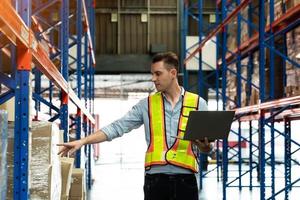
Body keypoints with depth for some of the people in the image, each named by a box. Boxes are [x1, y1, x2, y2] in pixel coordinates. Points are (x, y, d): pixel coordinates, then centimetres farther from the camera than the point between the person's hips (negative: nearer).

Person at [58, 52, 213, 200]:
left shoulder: (198, 104, 5)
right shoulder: (147, 104, 8)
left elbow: (206, 148, 7)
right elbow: (117, 127, 3)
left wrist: (204, 146, -18)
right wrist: (82, 142, -6)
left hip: (185, 179, -1)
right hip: (155, 179, 1)